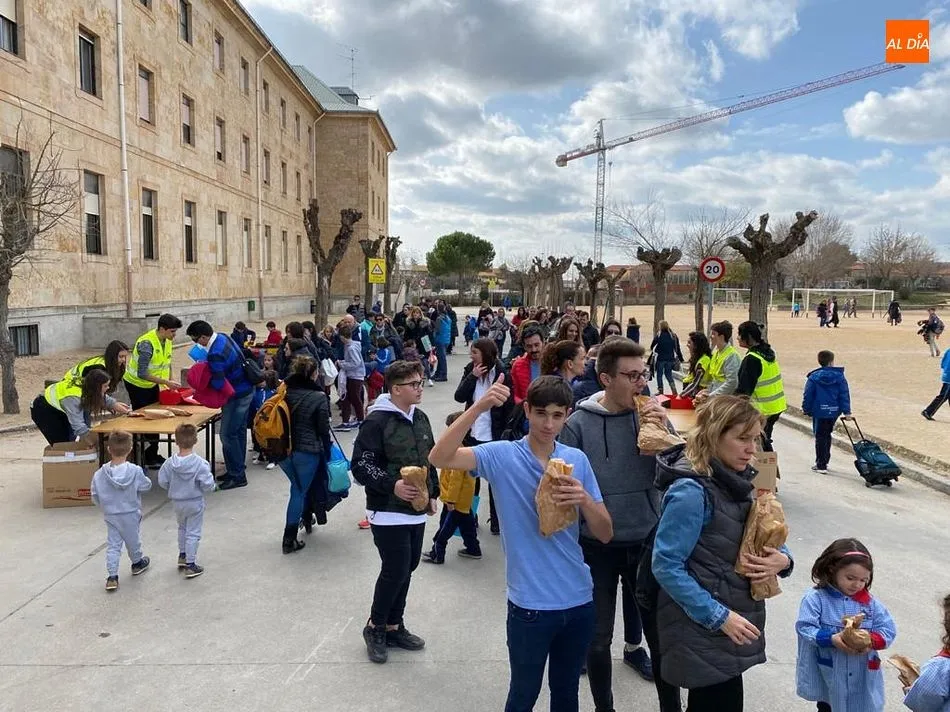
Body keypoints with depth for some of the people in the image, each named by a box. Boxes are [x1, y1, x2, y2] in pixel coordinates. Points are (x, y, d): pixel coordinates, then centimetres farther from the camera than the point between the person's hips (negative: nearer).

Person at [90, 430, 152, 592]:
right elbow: (147, 486, -7)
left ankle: (112, 577, 5)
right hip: (131, 514, -2)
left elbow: (95, 496, -3)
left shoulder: (100, 474, -13)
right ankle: (137, 563, 41)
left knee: (112, 545, 10)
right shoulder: (135, 472, -23)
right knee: (133, 539, 19)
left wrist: (105, 507, 15)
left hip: (110, 516, 2)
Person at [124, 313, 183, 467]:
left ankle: (153, 454, 20)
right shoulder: (147, 343, -30)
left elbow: (167, 363, 9)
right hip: (137, 384, -8)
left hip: (152, 384, 8)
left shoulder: (167, 341, -5)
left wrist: (170, 383, -2)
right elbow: (142, 374, -32)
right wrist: (166, 382, -33)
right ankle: (145, 459, 6)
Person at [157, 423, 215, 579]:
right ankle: (190, 565, 10)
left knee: (182, 528, 27)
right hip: (195, 503, -4)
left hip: (177, 502, 4)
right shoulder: (200, 463, -24)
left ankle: (182, 556, 39)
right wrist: (212, 486, 0)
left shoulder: (170, 462, -14)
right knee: (193, 533, 7)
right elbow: (207, 484, -23)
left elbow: (162, 481, -5)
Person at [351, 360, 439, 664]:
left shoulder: (420, 418, 8)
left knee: (406, 569, 14)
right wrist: (392, 485, -28)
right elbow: (360, 465, -18)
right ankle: (375, 627, 19)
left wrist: (433, 493, 15)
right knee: (395, 571, -5)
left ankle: (393, 626, 31)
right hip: (388, 512, -7)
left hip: (417, 511, 8)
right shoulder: (377, 421, -16)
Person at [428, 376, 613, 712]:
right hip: (530, 604, -3)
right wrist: (479, 407, -35)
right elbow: (439, 458, -26)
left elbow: (605, 534, 0)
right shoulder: (503, 456, -11)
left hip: (579, 600, 3)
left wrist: (585, 500, -20)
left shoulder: (577, 459, -1)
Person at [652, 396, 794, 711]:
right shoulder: (692, 490, -22)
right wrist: (718, 617, -21)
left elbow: (764, 538, 13)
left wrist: (782, 559, -9)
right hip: (703, 627, -8)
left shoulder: (737, 480, 4)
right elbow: (666, 566, -23)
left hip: (736, 623, 8)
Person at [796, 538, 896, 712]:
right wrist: (830, 639, -29)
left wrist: (871, 641, -19)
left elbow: (888, 630, -1)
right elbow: (805, 628, -16)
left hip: (863, 677, 3)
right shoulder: (816, 598, -11)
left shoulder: (870, 602, 1)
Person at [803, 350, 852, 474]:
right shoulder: (840, 377, 0)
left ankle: (821, 465, 1)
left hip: (819, 412, -3)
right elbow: (845, 395, -1)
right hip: (834, 412, 3)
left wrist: (807, 410, 6)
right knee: (827, 436, 18)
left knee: (820, 437, 4)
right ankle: (823, 462, 27)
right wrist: (846, 411, 1)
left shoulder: (813, 377, -6)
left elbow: (808, 395, -4)